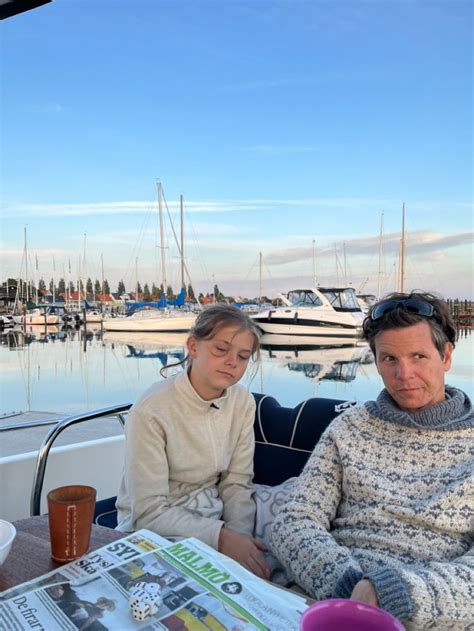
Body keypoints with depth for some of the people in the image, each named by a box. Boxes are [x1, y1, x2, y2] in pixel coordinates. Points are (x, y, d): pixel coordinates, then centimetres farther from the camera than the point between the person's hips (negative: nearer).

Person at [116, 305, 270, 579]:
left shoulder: (243, 402, -4)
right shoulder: (151, 411, -21)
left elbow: (237, 484, -1)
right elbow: (149, 513, -19)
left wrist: (239, 534, -18)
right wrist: (220, 536, -28)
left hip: (213, 520, 5)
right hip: (155, 531, -4)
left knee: (265, 561, -18)